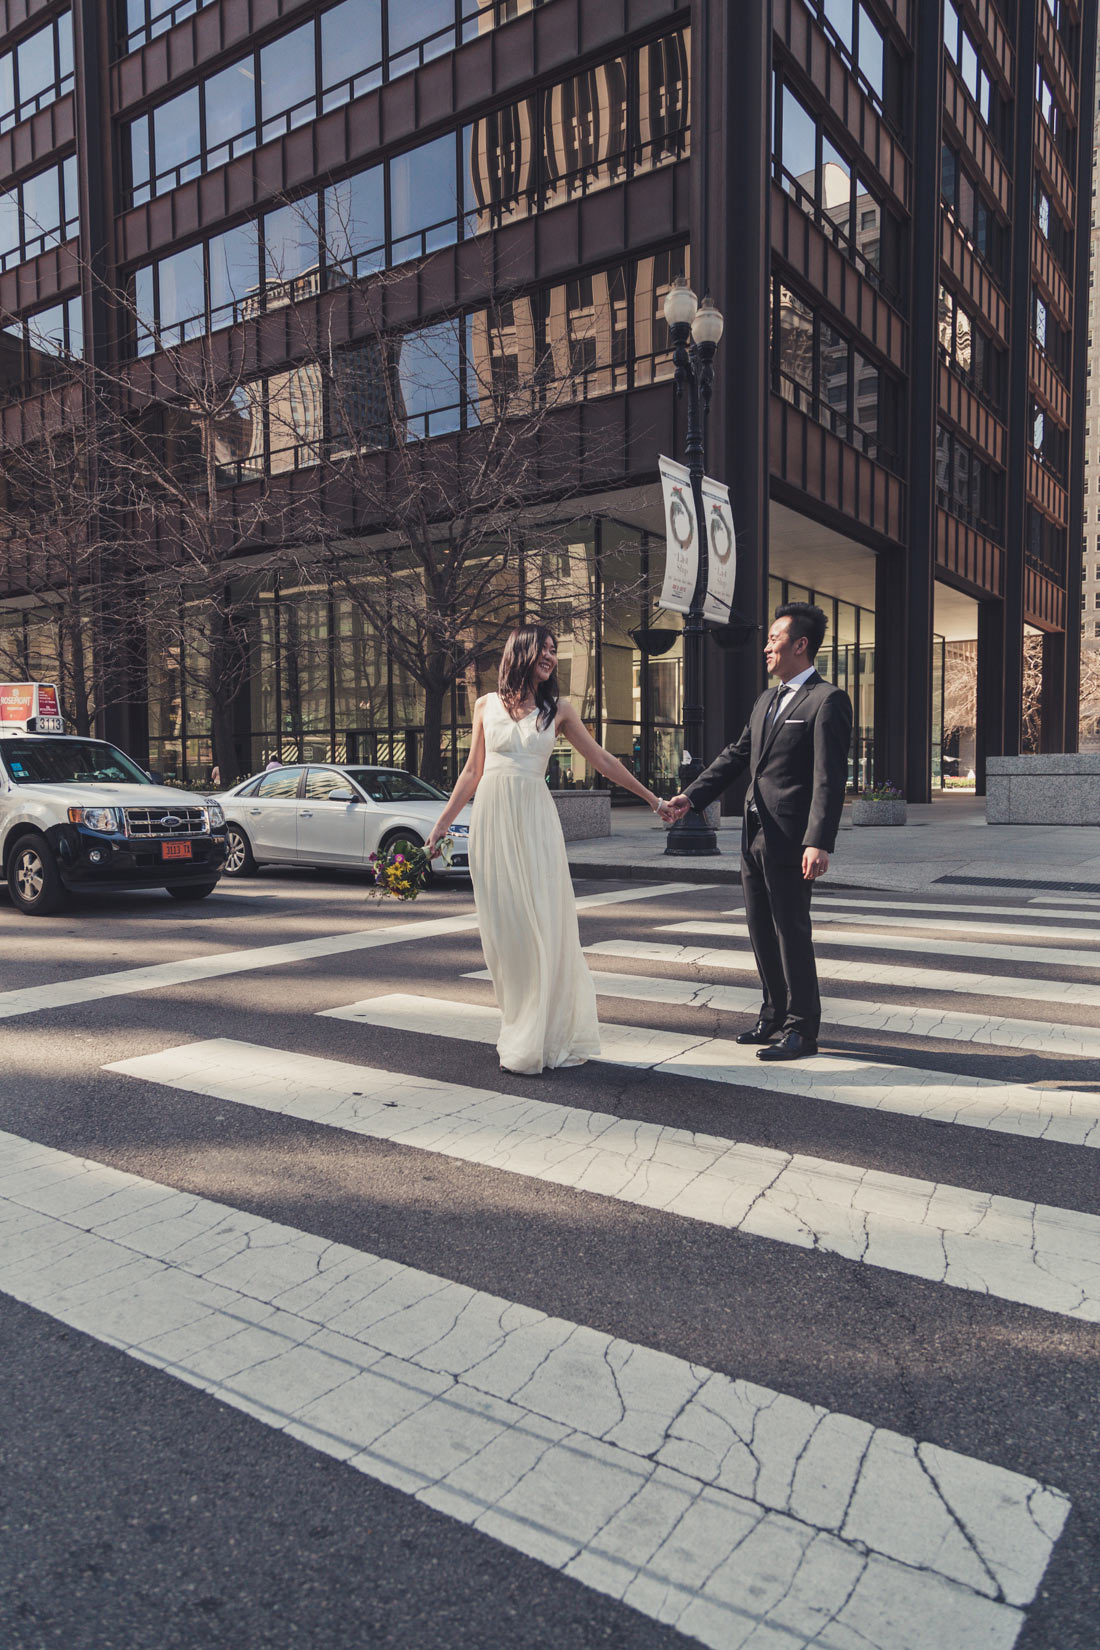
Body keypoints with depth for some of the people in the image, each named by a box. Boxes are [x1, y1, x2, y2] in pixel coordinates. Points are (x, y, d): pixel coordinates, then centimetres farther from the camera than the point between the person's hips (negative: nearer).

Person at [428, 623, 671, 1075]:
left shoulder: (558, 710, 8)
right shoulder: (487, 705, 9)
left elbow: (602, 760, 12)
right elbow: (472, 771, 13)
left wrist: (651, 798, 13)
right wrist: (441, 824, 12)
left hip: (535, 821, -1)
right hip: (492, 819, 1)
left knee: (543, 924, -2)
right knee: (502, 925, 2)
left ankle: (546, 1035, 10)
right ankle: (519, 1029, 13)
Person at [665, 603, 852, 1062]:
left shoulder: (827, 700, -9)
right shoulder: (765, 702, 17)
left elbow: (829, 779, -17)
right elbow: (735, 756, 19)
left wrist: (819, 842, -25)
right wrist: (692, 795, 8)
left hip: (790, 841, -8)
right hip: (754, 835, 8)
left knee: (792, 932, 0)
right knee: (761, 932, 15)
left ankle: (801, 1029, 13)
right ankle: (774, 1014, 30)